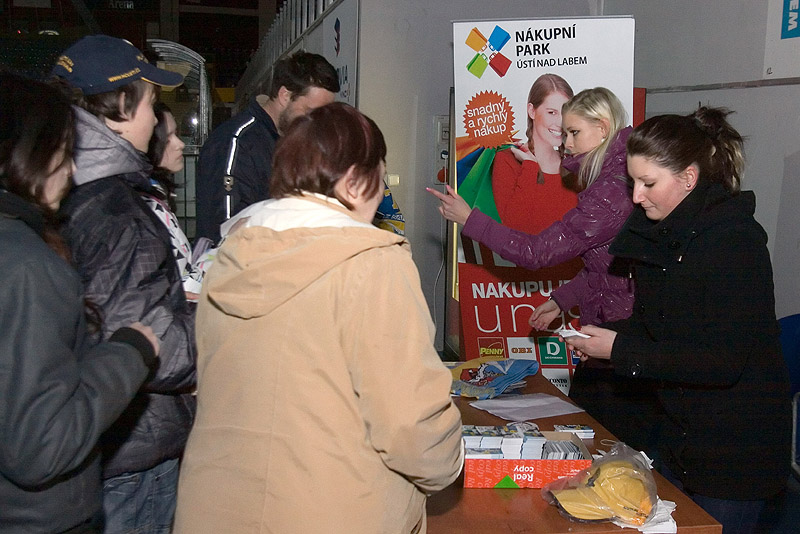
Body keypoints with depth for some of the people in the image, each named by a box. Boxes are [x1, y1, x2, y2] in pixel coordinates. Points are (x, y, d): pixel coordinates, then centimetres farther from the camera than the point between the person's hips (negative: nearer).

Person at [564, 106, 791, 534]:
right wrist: (603, 338, -8)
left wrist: (621, 349, -24)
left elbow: (724, 361, -26)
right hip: (680, 434, 8)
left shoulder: (735, 242, -22)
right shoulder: (658, 234, 3)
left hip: (739, 451, -8)